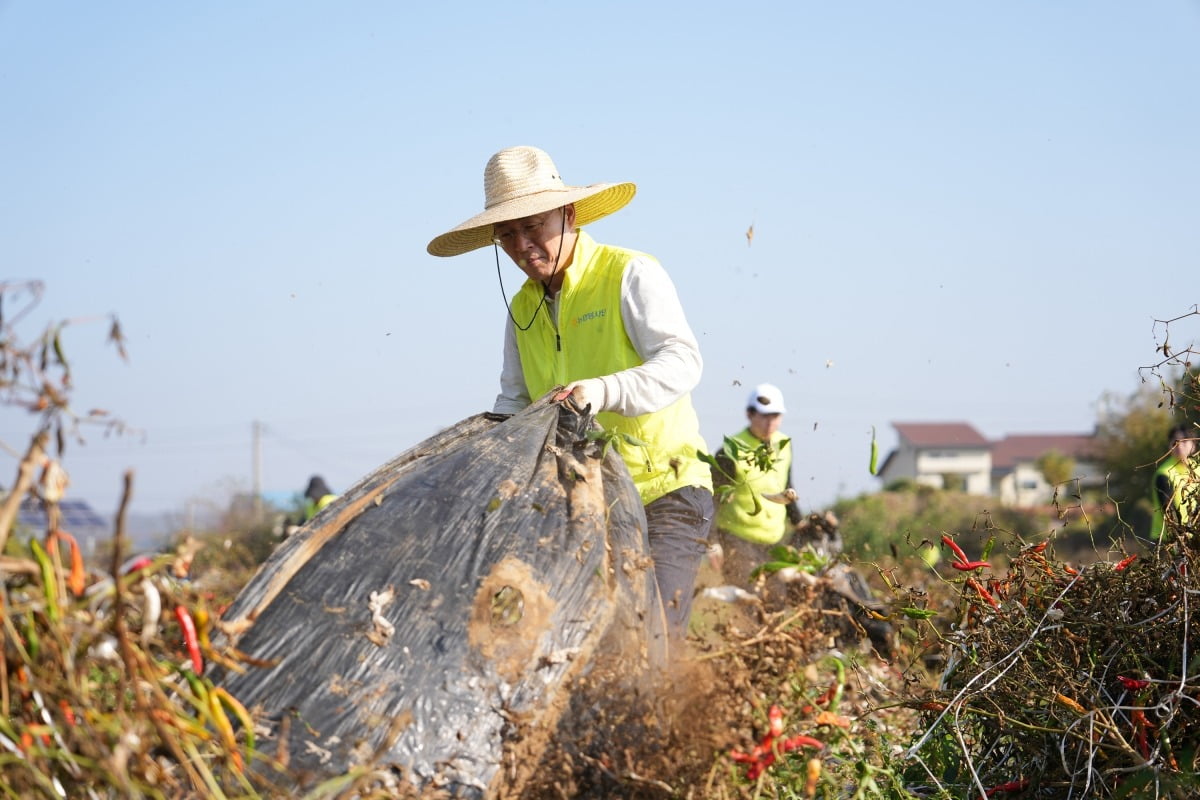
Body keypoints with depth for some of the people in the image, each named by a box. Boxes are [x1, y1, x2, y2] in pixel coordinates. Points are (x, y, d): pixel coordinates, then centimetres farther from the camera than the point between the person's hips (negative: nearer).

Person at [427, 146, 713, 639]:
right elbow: (513, 402, 17)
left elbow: (682, 361, -17)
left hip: (664, 492, -6)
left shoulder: (630, 275, -6)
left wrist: (605, 391, -34)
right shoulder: (522, 309, 13)